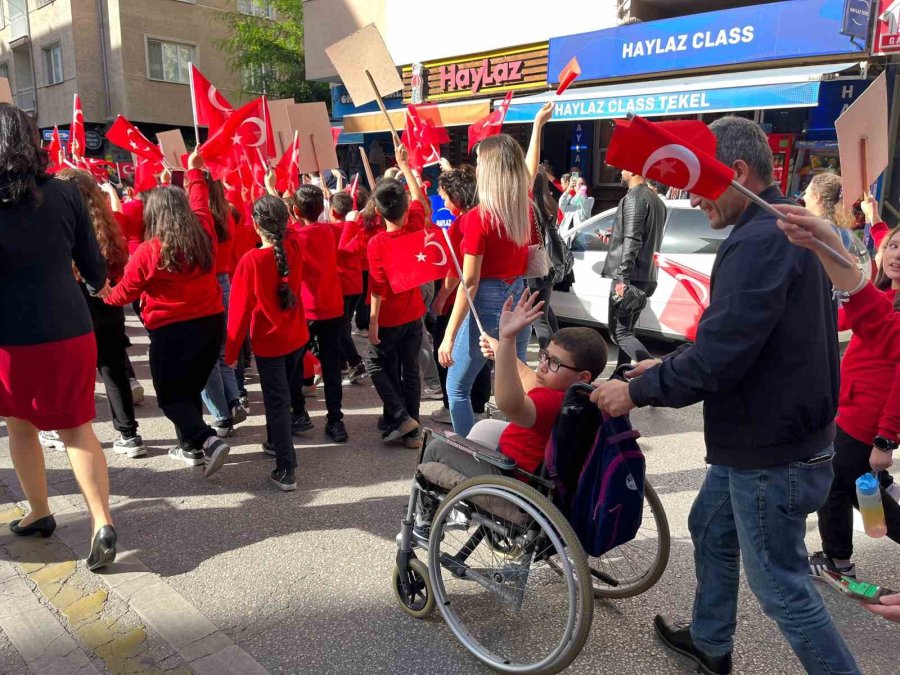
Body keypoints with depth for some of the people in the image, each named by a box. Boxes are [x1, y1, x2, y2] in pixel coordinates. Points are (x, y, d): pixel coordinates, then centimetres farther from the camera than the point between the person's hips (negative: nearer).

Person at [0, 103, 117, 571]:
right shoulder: (66, 194, -2)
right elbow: (91, 260, 7)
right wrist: (100, 286, 27)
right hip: (70, 330, 2)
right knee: (76, 428, 8)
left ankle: (39, 513, 33)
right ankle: (101, 522, 0)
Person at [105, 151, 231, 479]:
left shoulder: (149, 251, -13)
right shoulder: (204, 233, -2)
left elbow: (125, 292, 0)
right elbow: (200, 204, 20)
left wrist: (104, 297, 21)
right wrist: (194, 171, 34)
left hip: (171, 330, -6)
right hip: (210, 322, 6)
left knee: (170, 396, 7)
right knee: (190, 388, 21)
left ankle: (209, 441, -10)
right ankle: (191, 446, 28)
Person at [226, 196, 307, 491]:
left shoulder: (251, 260, -21)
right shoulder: (295, 247, -8)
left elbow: (240, 309, -16)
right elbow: (287, 230, 18)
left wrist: (230, 352, -7)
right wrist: (275, 201, 21)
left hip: (268, 342, -5)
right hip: (296, 337, 6)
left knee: (277, 401, -1)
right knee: (281, 394, 25)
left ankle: (286, 470, -2)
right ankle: (275, 442, 44)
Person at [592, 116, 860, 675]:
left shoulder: (761, 241, -25)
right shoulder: (787, 229, 9)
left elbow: (718, 356, -29)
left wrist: (638, 390, -15)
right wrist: (668, 367, 10)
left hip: (772, 452, -11)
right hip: (765, 434, 11)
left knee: (781, 583, 5)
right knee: (711, 529, 24)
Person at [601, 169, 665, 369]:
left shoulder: (634, 197, -12)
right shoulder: (657, 200, 19)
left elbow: (631, 241, -21)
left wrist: (622, 278, -24)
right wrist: (613, 236, 35)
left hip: (630, 277, -10)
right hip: (647, 277, 10)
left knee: (619, 333, -8)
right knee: (626, 330, 17)